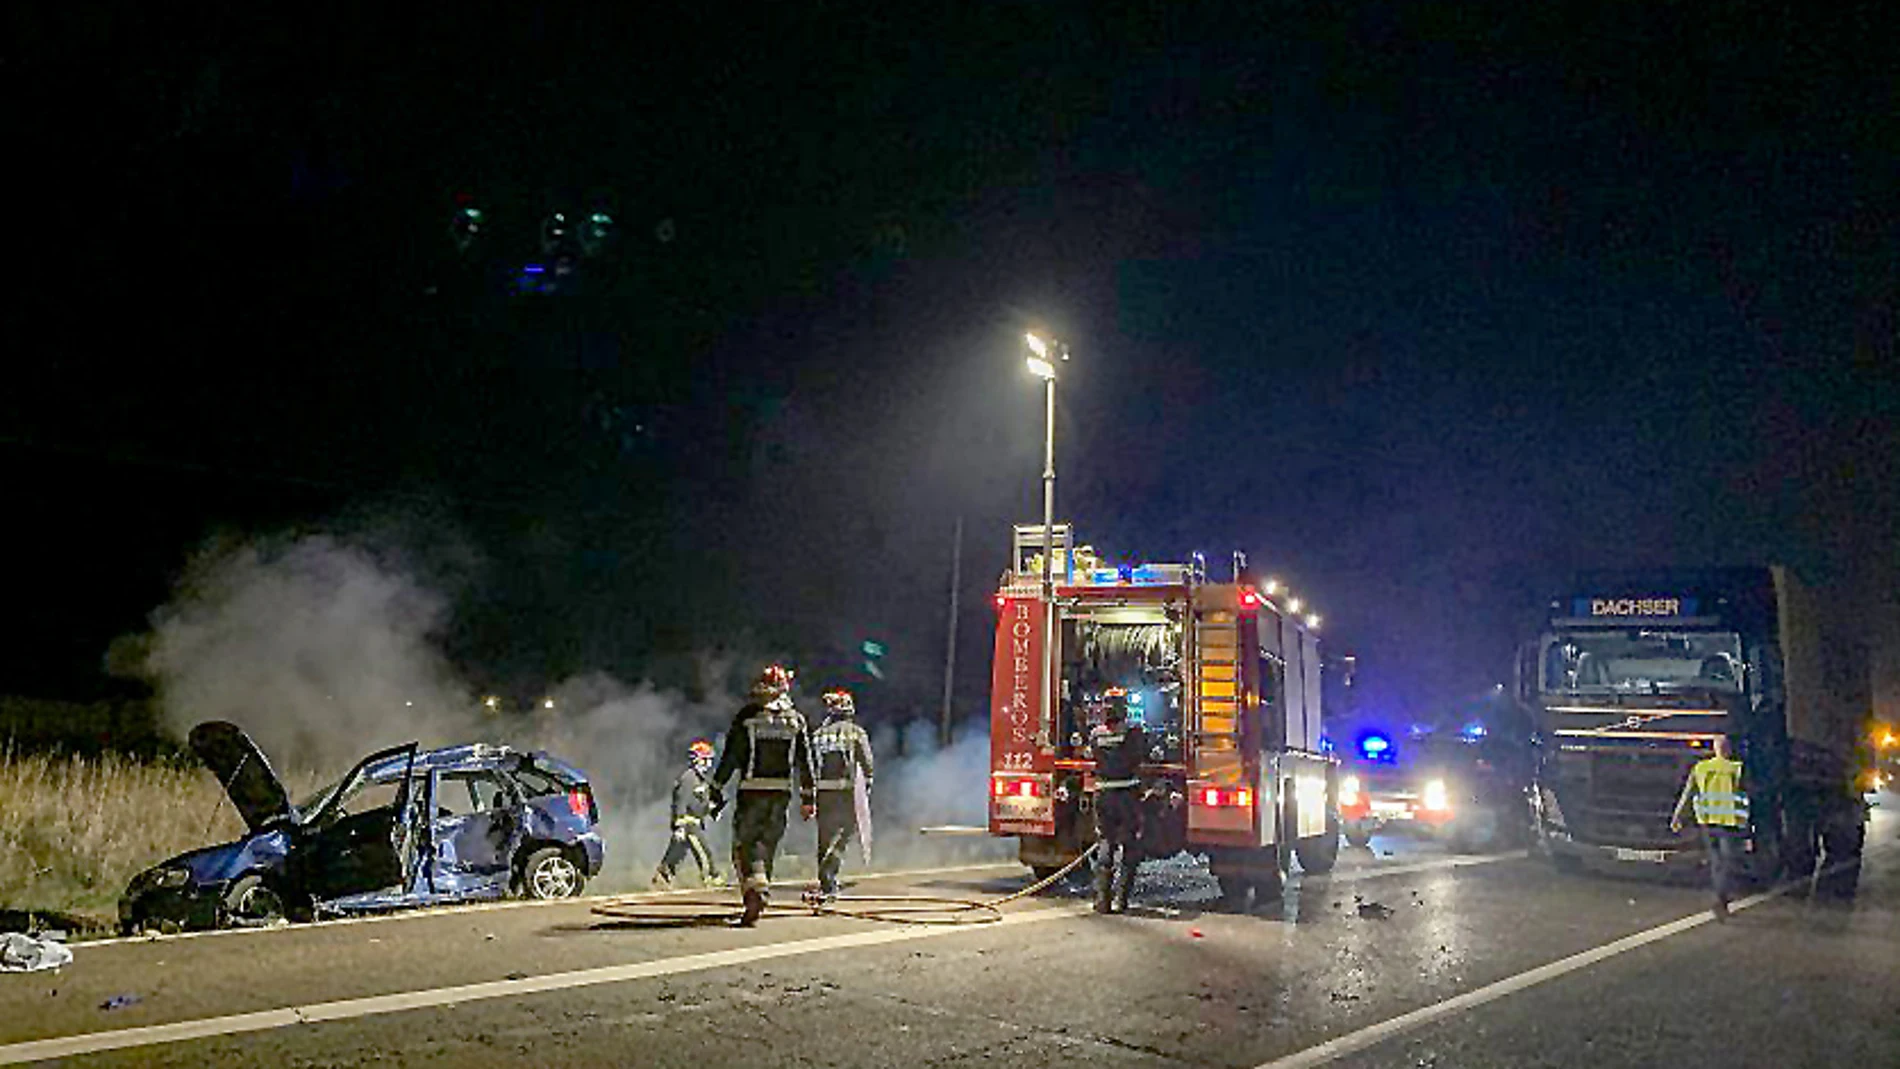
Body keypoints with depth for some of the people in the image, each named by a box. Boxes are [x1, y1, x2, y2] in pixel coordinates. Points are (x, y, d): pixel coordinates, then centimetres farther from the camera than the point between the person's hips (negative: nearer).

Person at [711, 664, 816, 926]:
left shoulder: (747, 716, -3)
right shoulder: (795, 719, 7)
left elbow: (731, 755, -3)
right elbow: (805, 761, 7)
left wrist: (717, 787, 3)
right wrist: (808, 796, 12)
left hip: (752, 789, -3)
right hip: (782, 790, 3)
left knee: (744, 842, 0)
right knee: (768, 843, 13)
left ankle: (755, 887, -22)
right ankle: (761, 889, 13)